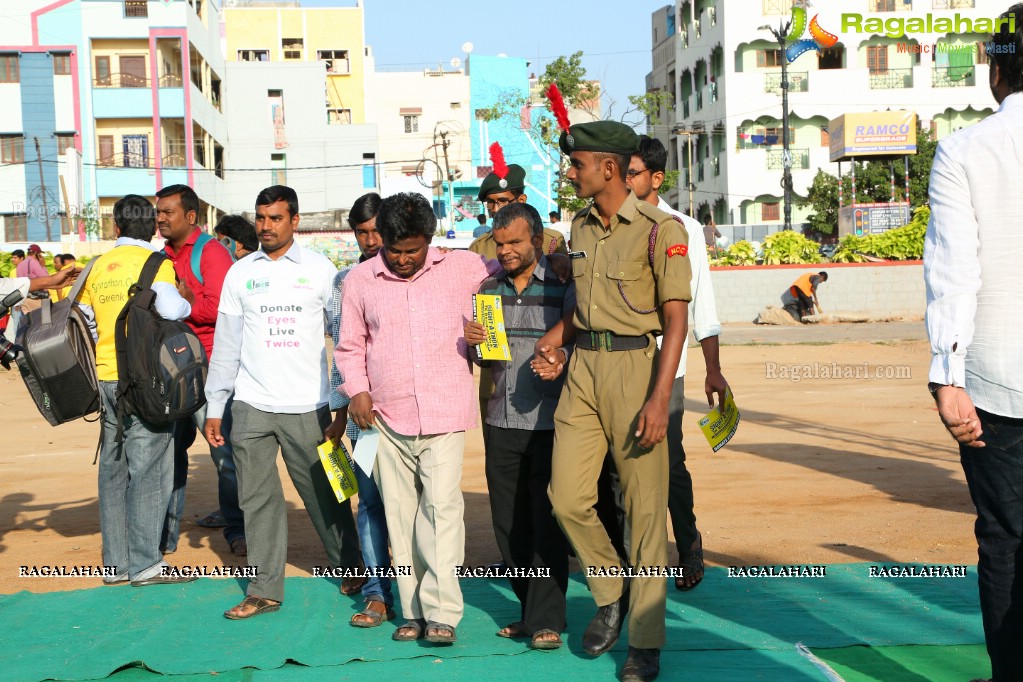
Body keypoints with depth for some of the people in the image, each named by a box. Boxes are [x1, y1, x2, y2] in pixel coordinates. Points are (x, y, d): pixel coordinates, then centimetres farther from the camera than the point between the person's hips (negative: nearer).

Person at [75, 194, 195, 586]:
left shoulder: (98, 267, 12)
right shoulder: (154, 262, -6)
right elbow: (170, 308, -23)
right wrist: (187, 306, -3)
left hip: (107, 378, 6)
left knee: (113, 469, 12)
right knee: (148, 470, -1)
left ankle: (116, 561, 18)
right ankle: (144, 563, 2)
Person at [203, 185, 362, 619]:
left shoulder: (320, 270, 2)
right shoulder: (240, 274, 8)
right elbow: (226, 345, 10)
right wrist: (214, 409, 6)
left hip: (308, 405, -2)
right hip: (251, 406, 2)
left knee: (324, 494, 6)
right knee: (258, 499, 4)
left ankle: (349, 568, 26)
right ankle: (264, 591, 13)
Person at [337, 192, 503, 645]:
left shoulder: (463, 268, 3)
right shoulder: (360, 281, 6)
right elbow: (350, 345, 14)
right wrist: (357, 390, 1)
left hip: (444, 413, -2)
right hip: (386, 418, 2)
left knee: (442, 506, -11)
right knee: (399, 514, 5)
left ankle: (441, 612, -7)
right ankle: (413, 611, 14)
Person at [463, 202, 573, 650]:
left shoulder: (564, 285, -3)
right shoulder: (489, 288, 12)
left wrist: (559, 357, -26)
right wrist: (471, 341, -4)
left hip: (549, 423, -5)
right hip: (502, 423, 5)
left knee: (546, 522, -2)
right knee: (508, 524, 9)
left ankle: (546, 620, 7)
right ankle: (530, 609, 24)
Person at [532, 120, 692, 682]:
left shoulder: (659, 228, -9)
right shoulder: (580, 226, 12)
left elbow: (676, 319, -11)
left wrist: (658, 400, -18)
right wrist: (553, 339, 2)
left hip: (635, 366, -6)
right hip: (583, 366, 6)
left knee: (644, 507, 0)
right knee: (567, 497, 1)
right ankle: (611, 593, 26)